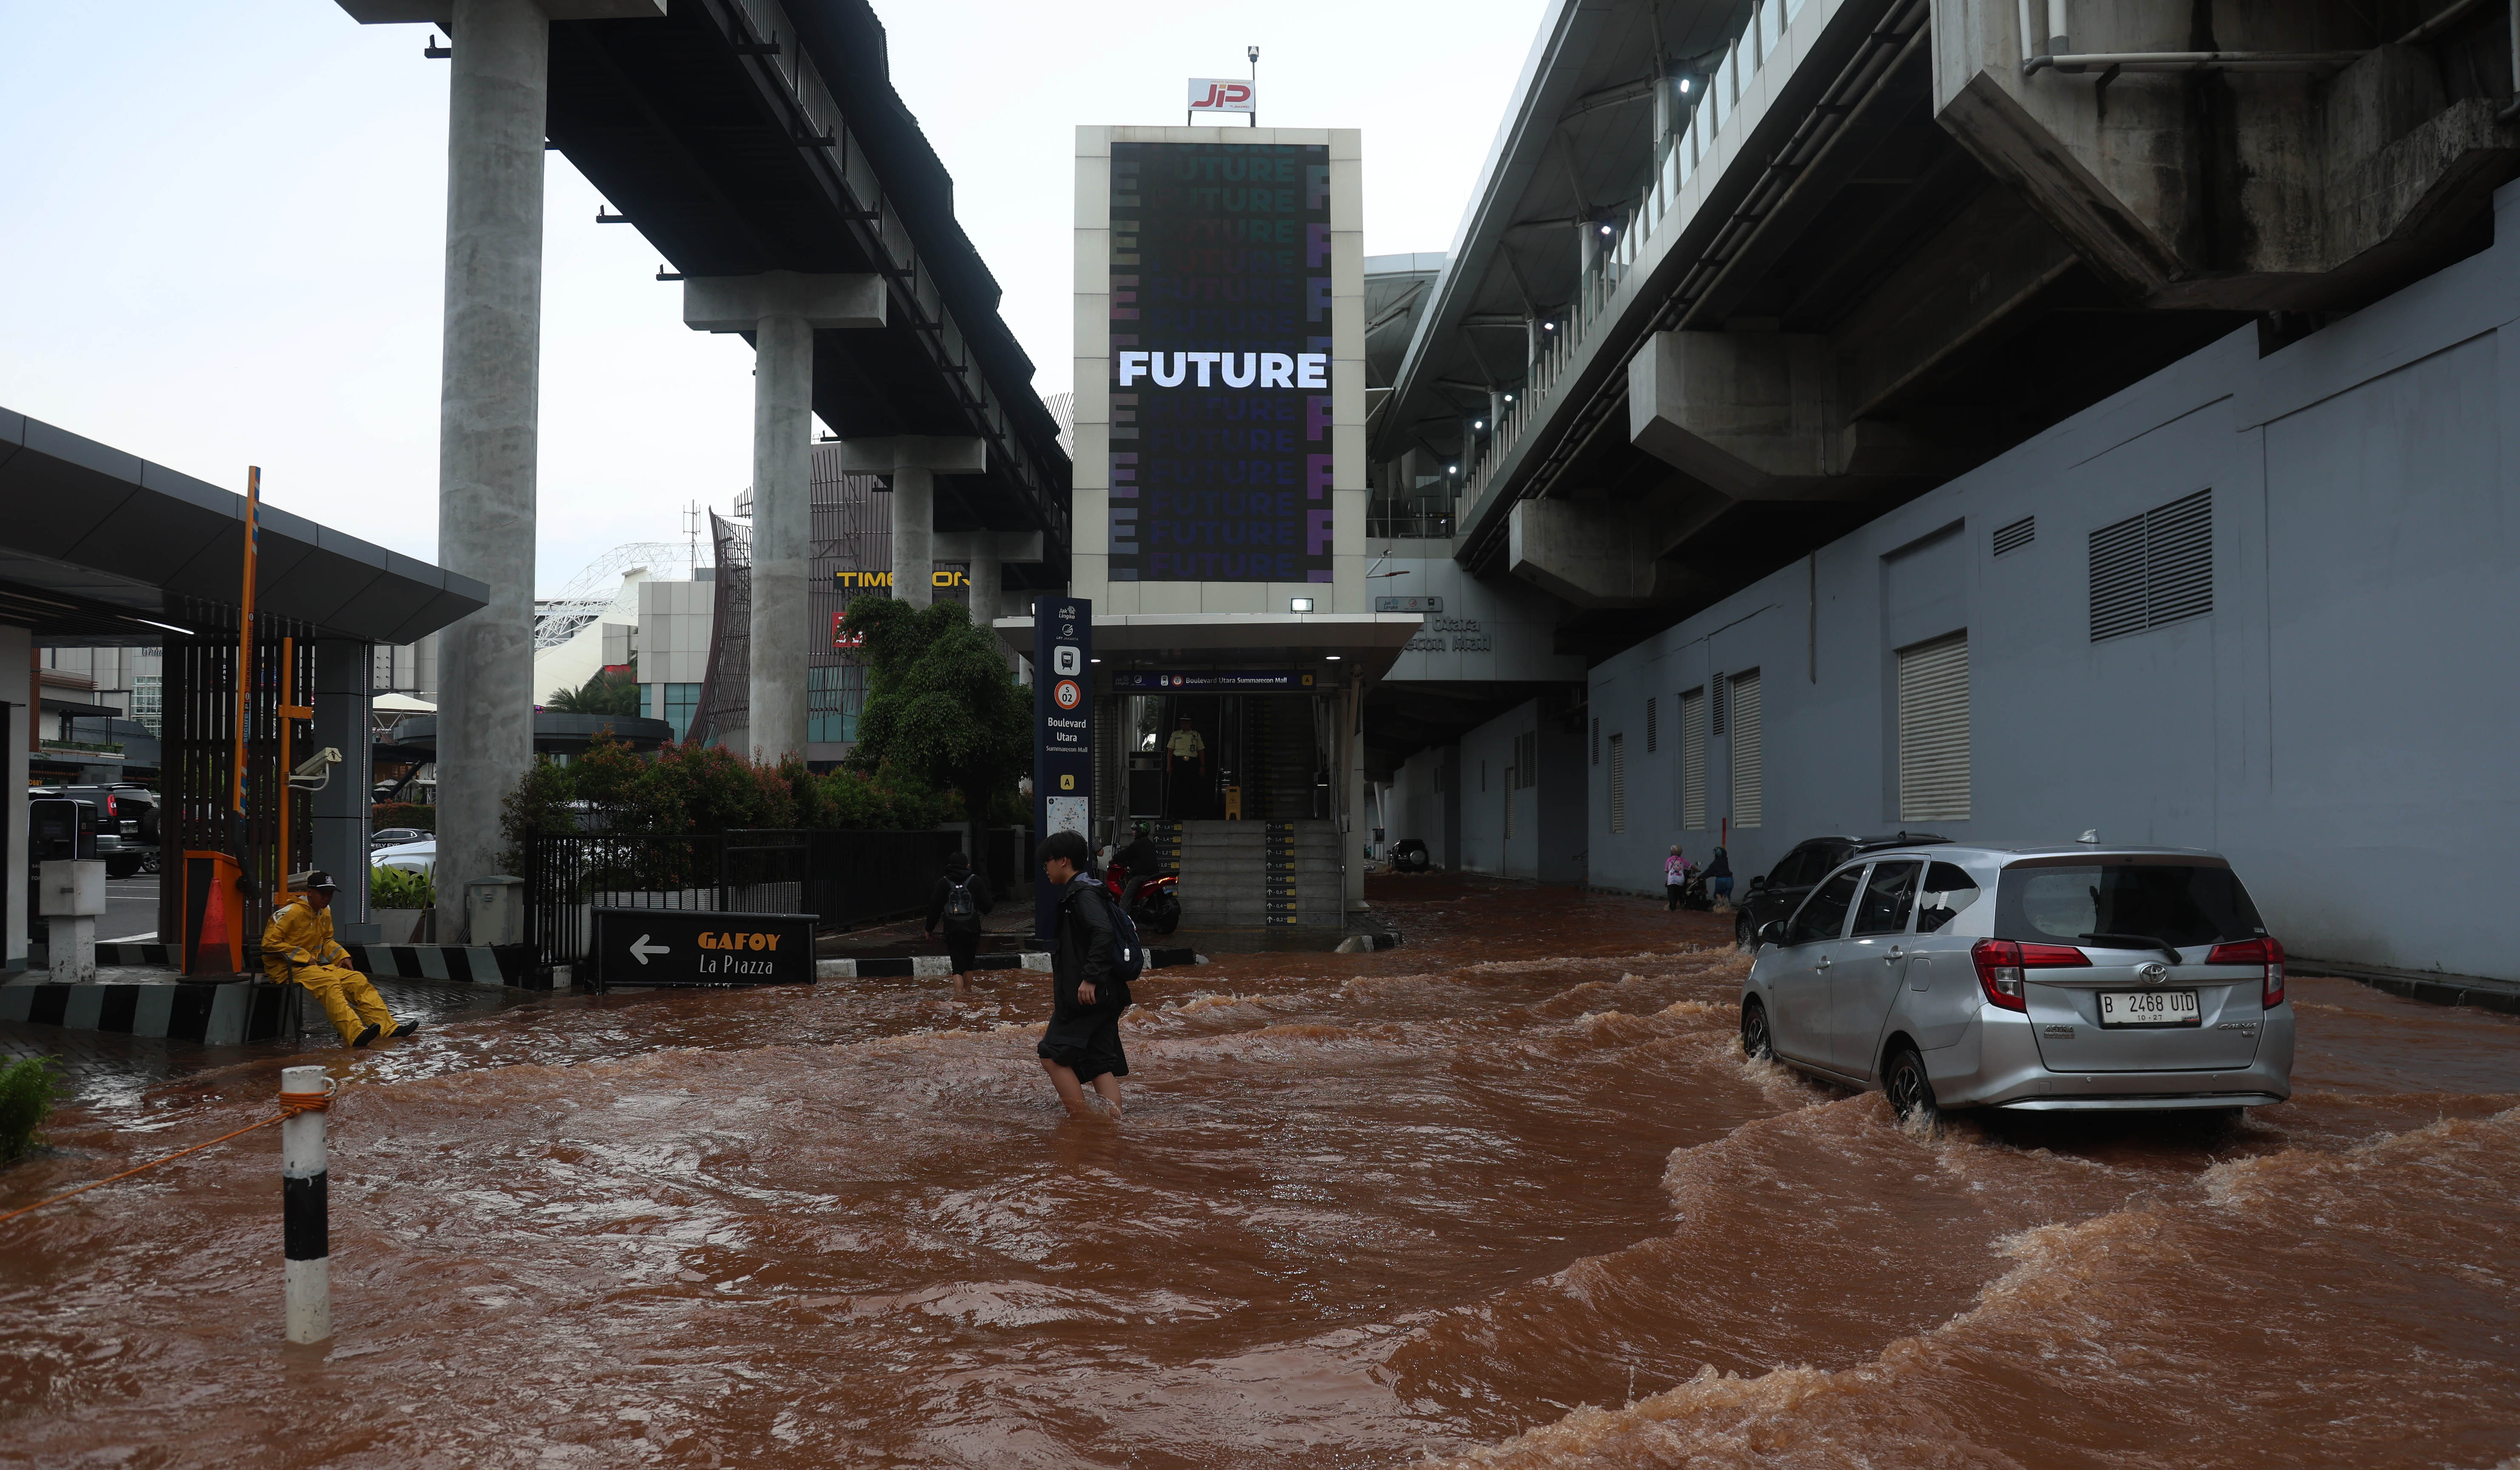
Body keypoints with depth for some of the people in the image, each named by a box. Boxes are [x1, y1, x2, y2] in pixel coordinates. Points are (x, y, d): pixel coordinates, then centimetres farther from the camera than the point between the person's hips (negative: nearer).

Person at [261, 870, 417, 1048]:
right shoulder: (292, 912, -14)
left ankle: (389, 1028, -15)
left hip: (314, 965, 9)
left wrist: (342, 956, 7)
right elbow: (269, 943, -16)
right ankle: (356, 1034, -51)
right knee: (329, 983, -34)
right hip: (286, 968, -9)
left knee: (357, 980, -7)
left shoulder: (325, 912, 12)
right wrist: (304, 957, -18)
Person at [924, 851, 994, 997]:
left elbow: (934, 908, 1)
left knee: (957, 966, -2)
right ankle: (968, 992, 30)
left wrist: (930, 928, 13)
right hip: (972, 929, 0)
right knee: (969, 964, 19)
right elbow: (987, 905, -4)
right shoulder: (975, 881, -2)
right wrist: (992, 904, 20)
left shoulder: (943, 883, 0)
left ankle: (959, 994, -19)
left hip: (952, 930, 0)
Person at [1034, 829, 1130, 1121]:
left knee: (1053, 1056, -6)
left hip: (1088, 996, -10)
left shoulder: (1083, 893, -12)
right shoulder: (1080, 892, 20)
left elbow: (1103, 933, -28)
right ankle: (1114, 1122, 3)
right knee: (1100, 1064, 7)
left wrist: (1091, 978, -29)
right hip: (1103, 997, 10)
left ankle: (1083, 1121, -7)